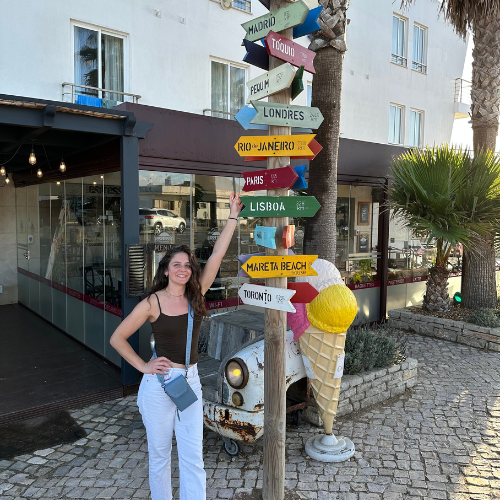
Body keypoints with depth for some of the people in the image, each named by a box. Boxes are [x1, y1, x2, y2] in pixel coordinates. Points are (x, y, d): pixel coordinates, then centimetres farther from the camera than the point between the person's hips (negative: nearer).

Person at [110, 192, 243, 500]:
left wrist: (233, 217, -8)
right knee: (160, 455, 14)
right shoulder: (152, 303, -9)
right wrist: (143, 366, -7)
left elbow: (217, 256, -6)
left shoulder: (196, 295, 0)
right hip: (159, 383, -3)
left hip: (190, 382, 3)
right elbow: (117, 339, -3)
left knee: (193, 458, 6)